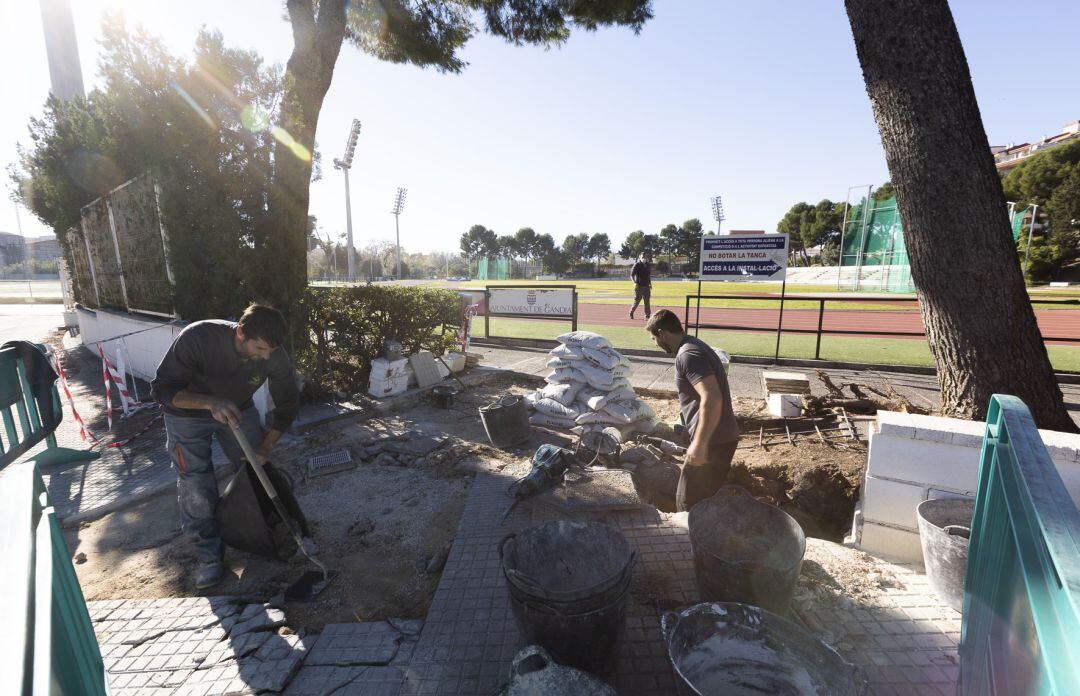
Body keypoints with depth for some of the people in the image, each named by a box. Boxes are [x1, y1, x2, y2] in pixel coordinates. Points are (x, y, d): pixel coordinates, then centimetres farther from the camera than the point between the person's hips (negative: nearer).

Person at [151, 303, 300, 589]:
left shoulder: (274, 355, -26)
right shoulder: (197, 338, -37)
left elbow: (288, 403, -12)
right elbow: (162, 388, -29)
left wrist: (266, 446, -18)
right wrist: (210, 402, -47)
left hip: (238, 410, 3)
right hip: (188, 413, -2)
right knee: (196, 485, -5)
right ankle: (209, 555, 13)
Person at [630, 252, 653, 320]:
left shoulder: (648, 265, 12)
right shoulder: (637, 265, -3)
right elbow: (631, 275, -6)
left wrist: (650, 284, 12)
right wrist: (635, 282, -19)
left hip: (646, 286, 4)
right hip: (638, 286, -4)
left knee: (647, 302, 0)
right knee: (636, 301, 2)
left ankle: (647, 316, 3)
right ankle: (631, 313, 23)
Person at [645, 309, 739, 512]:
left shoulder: (688, 355, -18)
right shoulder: (696, 346, 14)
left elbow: (712, 400, -29)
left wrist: (700, 443, -25)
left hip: (712, 442, -10)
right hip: (721, 437, 10)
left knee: (688, 503, 2)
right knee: (705, 499, 21)